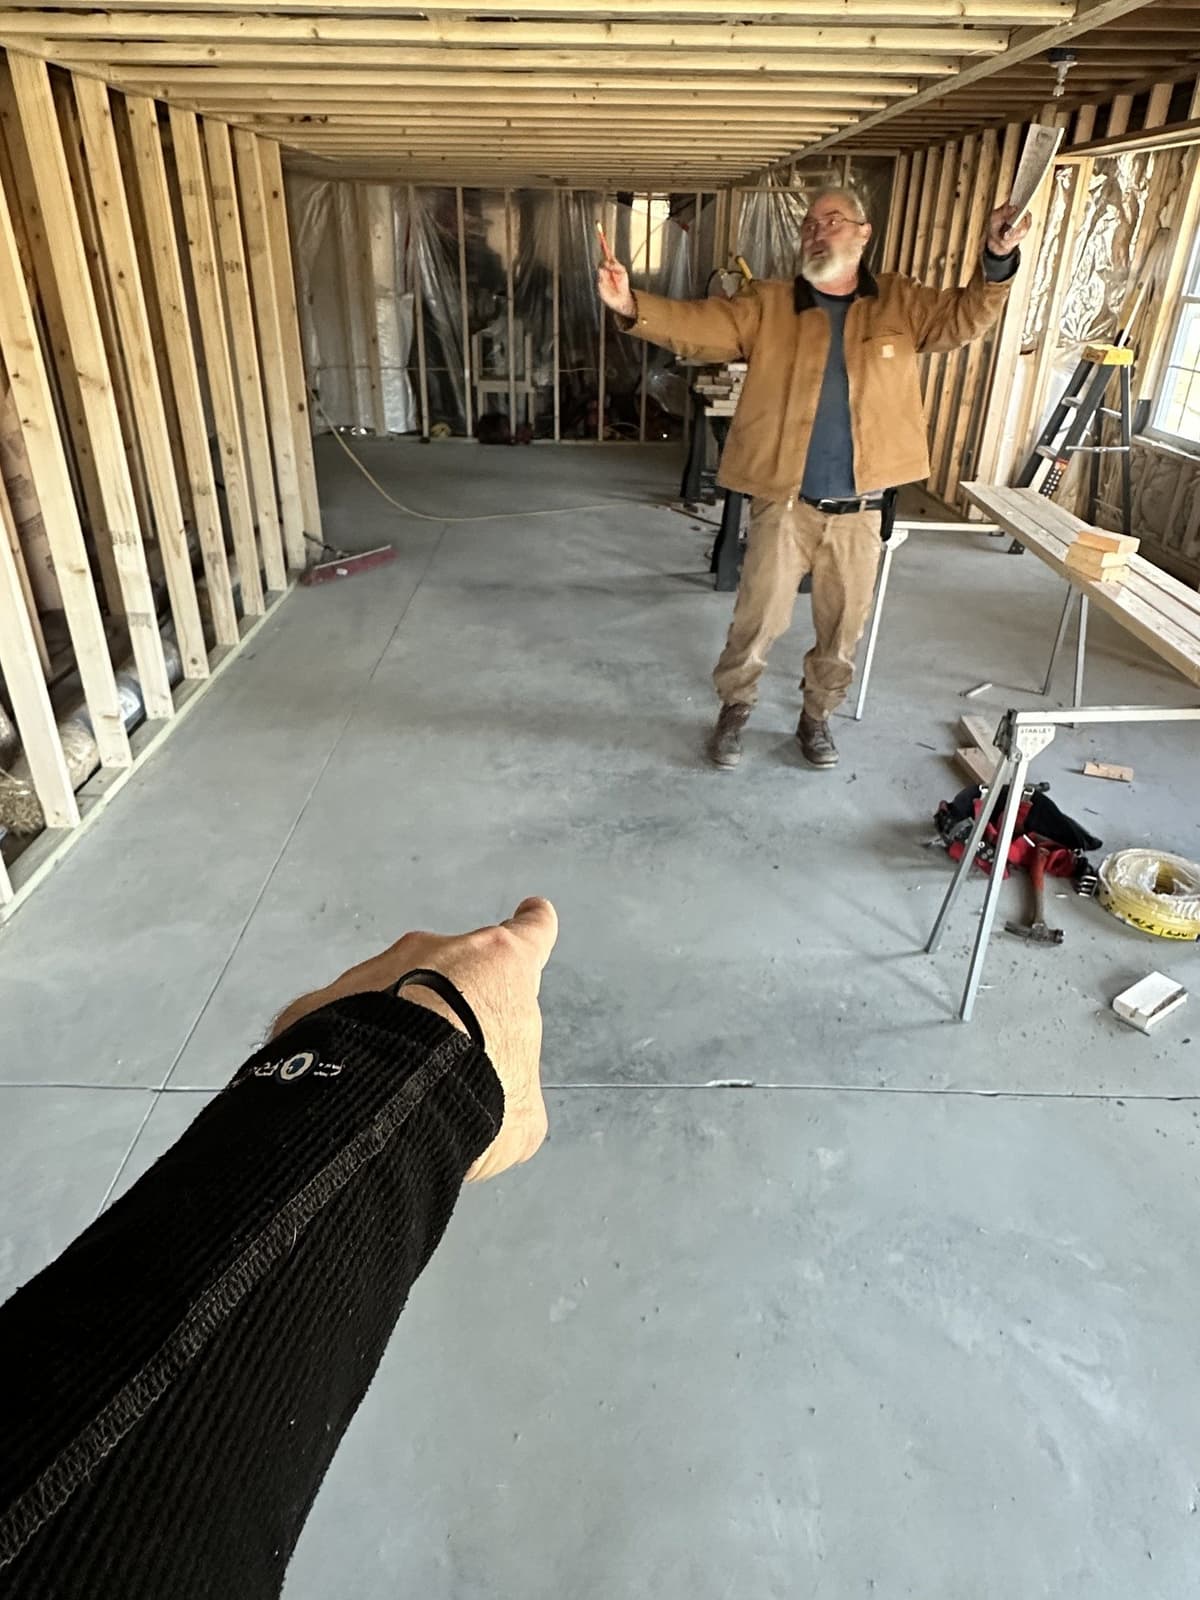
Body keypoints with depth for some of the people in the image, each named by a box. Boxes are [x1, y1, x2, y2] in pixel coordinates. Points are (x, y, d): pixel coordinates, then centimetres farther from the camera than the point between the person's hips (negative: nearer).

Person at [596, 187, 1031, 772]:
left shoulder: (899, 302, 7)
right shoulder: (767, 305, 1)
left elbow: (964, 317, 2)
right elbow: (700, 326, -10)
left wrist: (997, 262, -18)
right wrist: (632, 307, -27)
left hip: (858, 510, 2)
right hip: (784, 502, -2)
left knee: (842, 628, 12)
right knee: (758, 619, 4)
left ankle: (816, 717, 33)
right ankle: (735, 708, 28)